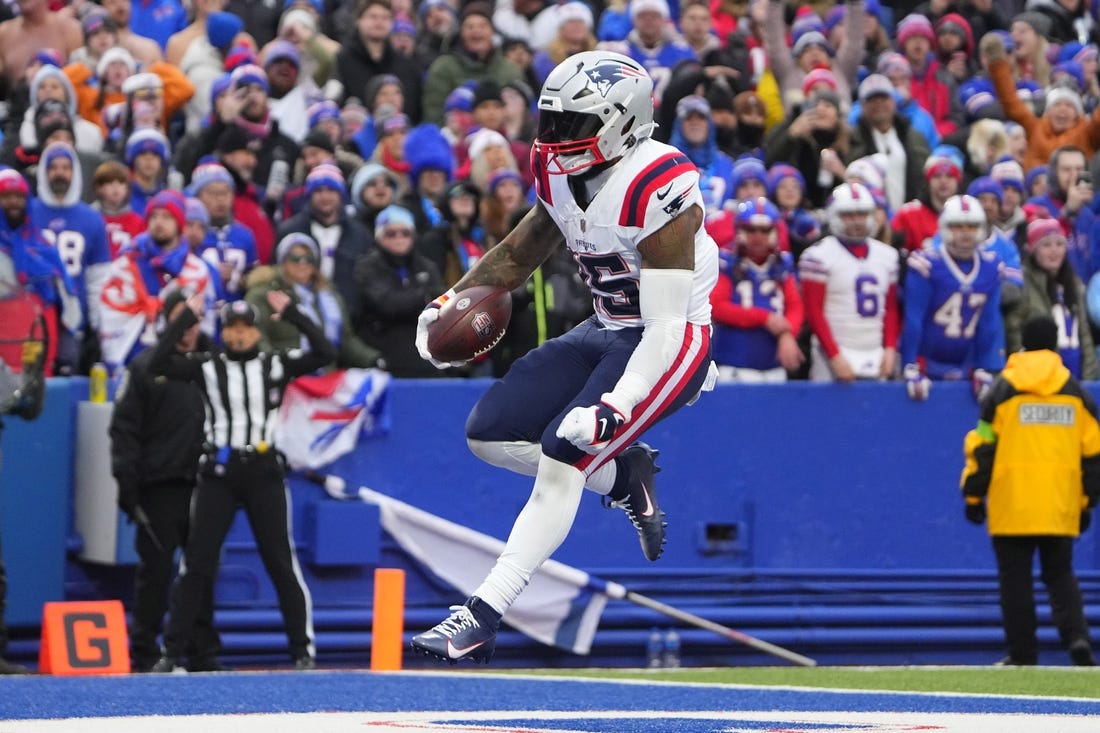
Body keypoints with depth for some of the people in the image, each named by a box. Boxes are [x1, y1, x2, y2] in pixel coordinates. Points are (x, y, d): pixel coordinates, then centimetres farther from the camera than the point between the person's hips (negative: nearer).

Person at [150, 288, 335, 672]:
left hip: (264, 472, 0)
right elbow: (158, 362, -9)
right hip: (218, 474, 0)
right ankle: (173, 651, 3)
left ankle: (303, 648, 9)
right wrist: (186, 317, -11)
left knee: (281, 562, 3)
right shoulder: (206, 366, 2)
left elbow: (325, 353, -7)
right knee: (197, 562, 0)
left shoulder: (276, 364, 3)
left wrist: (291, 313, -11)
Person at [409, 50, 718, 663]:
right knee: (489, 434, 1)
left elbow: (666, 327, -28)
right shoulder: (563, 177, 0)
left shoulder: (658, 190, -26)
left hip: (672, 347, -9)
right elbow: (518, 254, 18)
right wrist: (451, 303, 2)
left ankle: (482, 618, -24)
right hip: (605, 333, 9)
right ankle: (625, 476, 16)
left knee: (562, 454, -24)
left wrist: (613, 409, -38)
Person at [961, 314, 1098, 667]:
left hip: (1012, 506, -2)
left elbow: (983, 448, -3)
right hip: (1061, 506, 2)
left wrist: (973, 496, 5)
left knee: (1015, 579, 3)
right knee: (1060, 575, 11)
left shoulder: (1003, 388, -1)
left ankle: (1022, 654, 1)